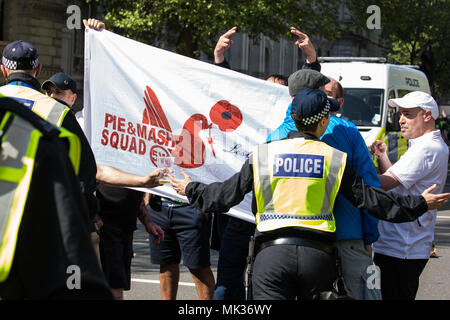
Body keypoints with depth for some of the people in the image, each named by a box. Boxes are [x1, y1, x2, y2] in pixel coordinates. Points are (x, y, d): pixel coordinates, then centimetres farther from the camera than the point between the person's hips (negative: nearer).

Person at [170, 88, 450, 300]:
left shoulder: (263, 155, 6)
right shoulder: (336, 159, 4)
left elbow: (226, 194, 11)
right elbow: (369, 199, 7)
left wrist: (191, 190, 30)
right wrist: (419, 204, 18)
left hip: (272, 252, 0)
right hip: (317, 255, 1)